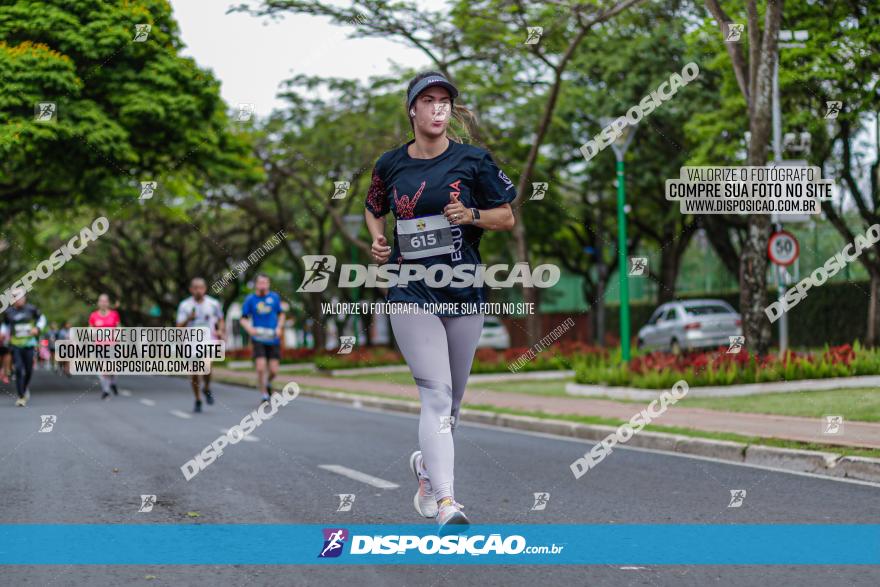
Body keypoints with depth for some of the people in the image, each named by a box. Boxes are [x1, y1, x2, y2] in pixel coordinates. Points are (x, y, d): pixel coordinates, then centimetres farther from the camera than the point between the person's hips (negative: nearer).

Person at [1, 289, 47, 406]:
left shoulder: (31, 309, -1)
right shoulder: (8, 312, 1)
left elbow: (41, 318, 12)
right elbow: (5, 325, 16)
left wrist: (37, 328, -6)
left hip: (29, 344, 0)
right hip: (15, 345, 0)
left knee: (28, 370, 6)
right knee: (18, 369, -11)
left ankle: (26, 388, 36)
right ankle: (21, 396, -6)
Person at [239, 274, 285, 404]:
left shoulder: (274, 297, 5)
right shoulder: (250, 299, 0)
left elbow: (281, 314, 16)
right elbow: (243, 319, 4)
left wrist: (279, 327, -2)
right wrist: (249, 328, -16)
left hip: (273, 339, 2)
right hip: (258, 339, -2)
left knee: (273, 370, -2)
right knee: (261, 368, -14)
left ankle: (267, 383, 32)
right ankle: (264, 395, 2)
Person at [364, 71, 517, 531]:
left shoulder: (473, 161, 2)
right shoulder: (391, 164, 5)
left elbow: (507, 218, 7)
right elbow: (373, 209, 23)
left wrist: (471, 215, -12)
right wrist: (377, 240, 3)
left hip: (464, 292, 2)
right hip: (411, 292, -2)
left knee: (452, 400, 12)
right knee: (436, 392, -17)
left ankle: (427, 466, 41)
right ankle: (445, 502, -23)